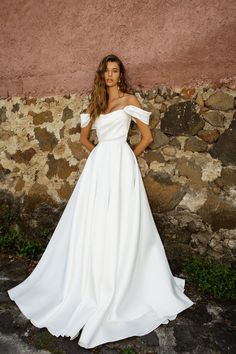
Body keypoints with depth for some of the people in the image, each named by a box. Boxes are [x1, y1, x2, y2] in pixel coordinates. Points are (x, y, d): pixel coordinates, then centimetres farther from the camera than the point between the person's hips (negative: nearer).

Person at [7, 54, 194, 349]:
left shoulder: (129, 99, 5)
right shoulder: (95, 103, 19)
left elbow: (147, 137, 2)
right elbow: (84, 137, 24)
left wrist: (127, 158, 6)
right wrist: (98, 154, 11)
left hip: (121, 164, -5)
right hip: (98, 166, 5)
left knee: (119, 225, -4)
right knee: (92, 226, 6)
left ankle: (118, 294, 12)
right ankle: (90, 287, 23)